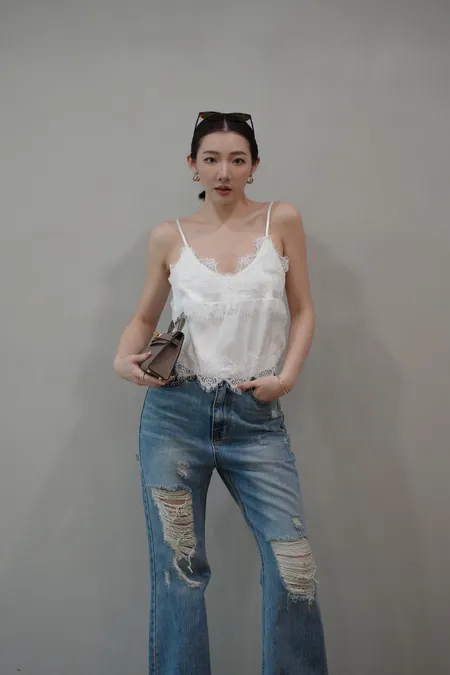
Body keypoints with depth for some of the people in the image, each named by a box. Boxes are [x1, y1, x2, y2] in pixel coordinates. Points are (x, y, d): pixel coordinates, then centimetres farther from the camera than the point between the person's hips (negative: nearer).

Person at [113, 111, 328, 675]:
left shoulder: (282, 221, 5)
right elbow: (145, 317, 16)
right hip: (176, 411, 1)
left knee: (293, 565, -5)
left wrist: (287, 376, -6)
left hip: (256, 417, 0)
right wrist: (125, 356, -4)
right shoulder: (169, 236, 7)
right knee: (178, 568, 6)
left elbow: (302, 311, 8)